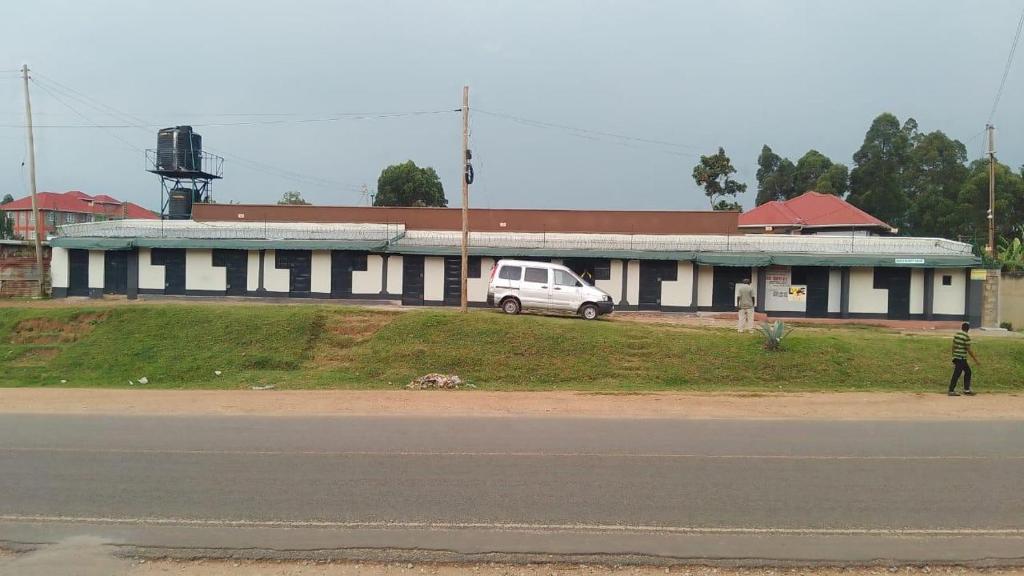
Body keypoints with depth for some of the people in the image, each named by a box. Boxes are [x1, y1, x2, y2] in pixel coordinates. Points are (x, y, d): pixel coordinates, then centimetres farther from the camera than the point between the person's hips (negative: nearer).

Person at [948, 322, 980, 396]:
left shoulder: (956, 335, 9)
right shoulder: (966, 337, -13)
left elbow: (953, 347, 13)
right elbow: (969, 350, -13)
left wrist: (953, 357, 22)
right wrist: (975, 360, -6)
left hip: (955, 357, 8)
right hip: (961, 358, -8)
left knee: (967, 372, 18)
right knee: (956, 374, -4)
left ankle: (966, 389, 23)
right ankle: (951, 390, -2)